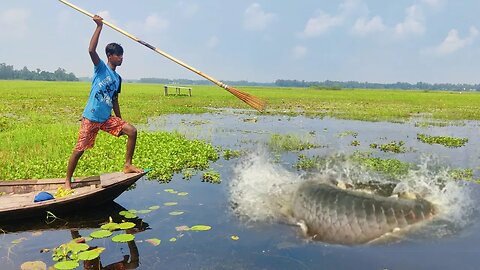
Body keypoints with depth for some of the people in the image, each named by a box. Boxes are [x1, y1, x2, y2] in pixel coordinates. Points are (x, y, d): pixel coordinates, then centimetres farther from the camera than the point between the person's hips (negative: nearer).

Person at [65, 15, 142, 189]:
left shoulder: (117, 78, 12)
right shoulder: (101, 67, -5)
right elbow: (91, 50, -24)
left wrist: (120, 124, 19)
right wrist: (99, 27, -25)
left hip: (107, 118, 6)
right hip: (91, 118, -5)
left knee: (132, 131, -9)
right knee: (79, 150, -2)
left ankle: (128, 165, -1)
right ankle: (67, 181, 15)